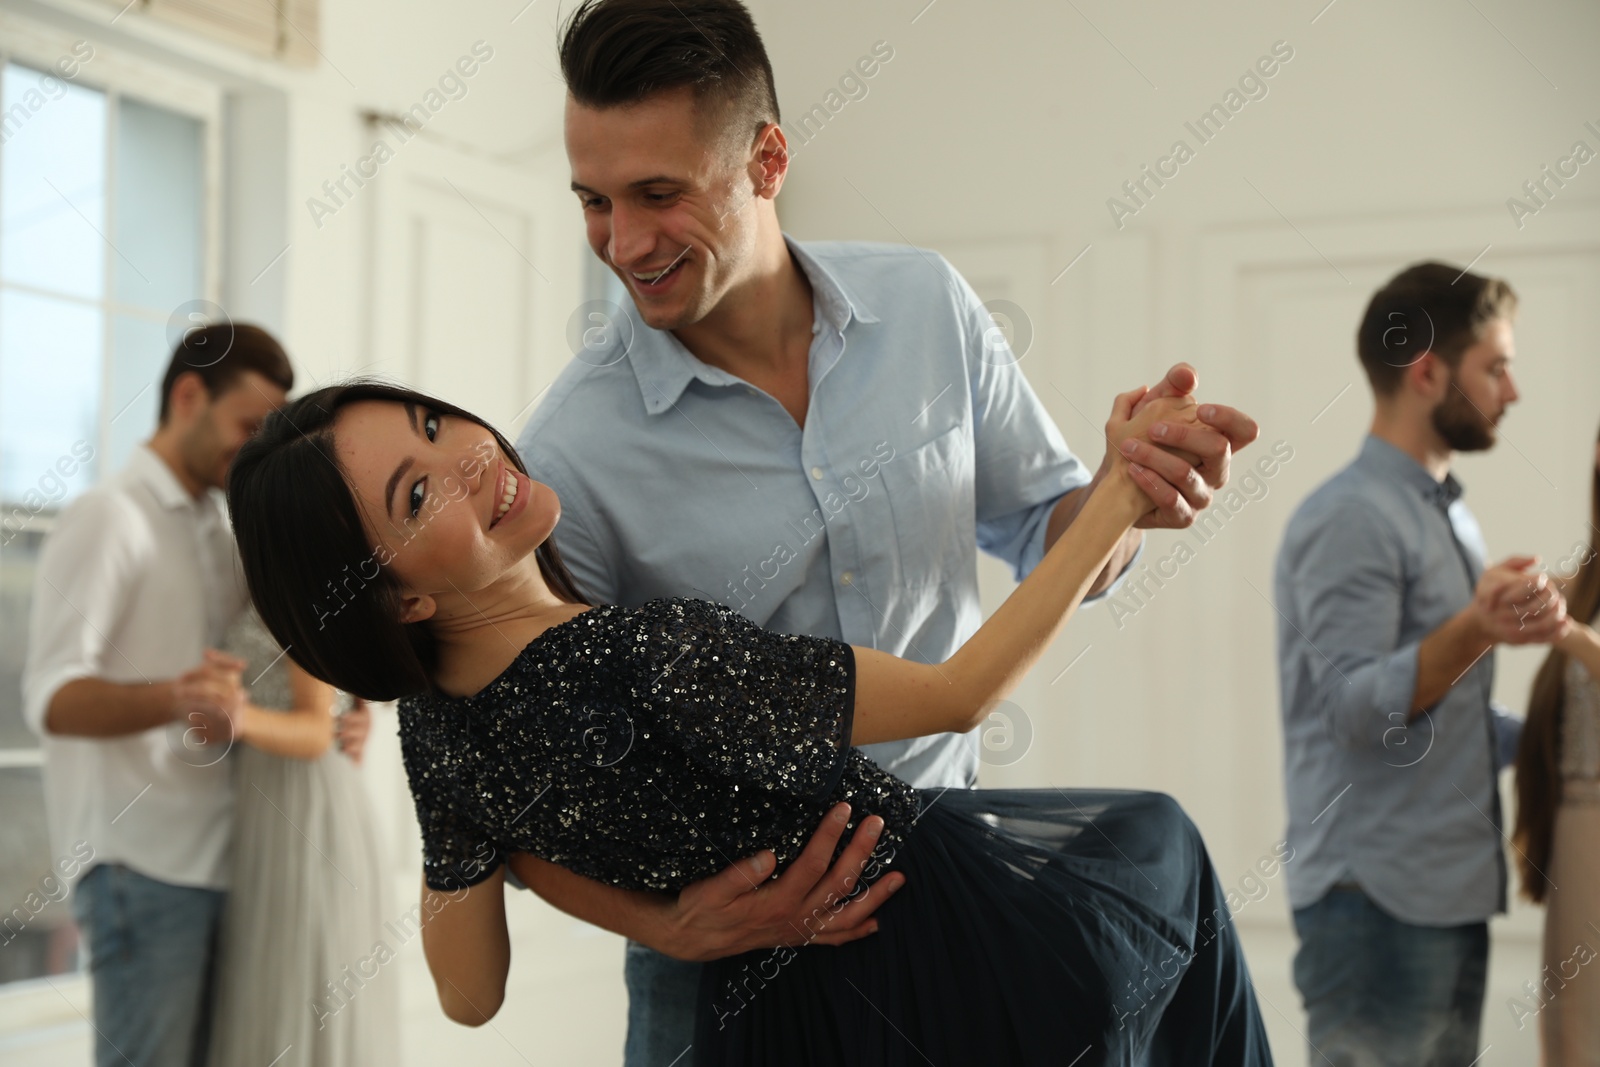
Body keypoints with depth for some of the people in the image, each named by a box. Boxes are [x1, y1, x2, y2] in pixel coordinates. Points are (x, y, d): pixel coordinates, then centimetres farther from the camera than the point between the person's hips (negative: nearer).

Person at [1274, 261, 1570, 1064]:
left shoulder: (1447, 513, 18)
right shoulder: (1350, 519, -12)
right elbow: (1359, 710, -21)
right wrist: (1475, 631, -33)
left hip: (1453, 898, 9)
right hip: (1380, 905, -9)